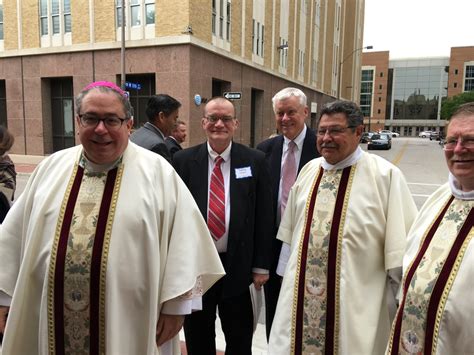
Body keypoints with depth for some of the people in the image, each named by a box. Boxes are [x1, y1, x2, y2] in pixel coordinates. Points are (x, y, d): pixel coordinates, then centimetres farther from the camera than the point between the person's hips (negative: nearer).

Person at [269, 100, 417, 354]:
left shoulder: (385, 176, -12)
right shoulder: (309, 171, 4)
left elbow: (400, 244, -8)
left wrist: (398, 303, -4)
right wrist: (289, 280, 14)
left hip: (354, 303, -4)